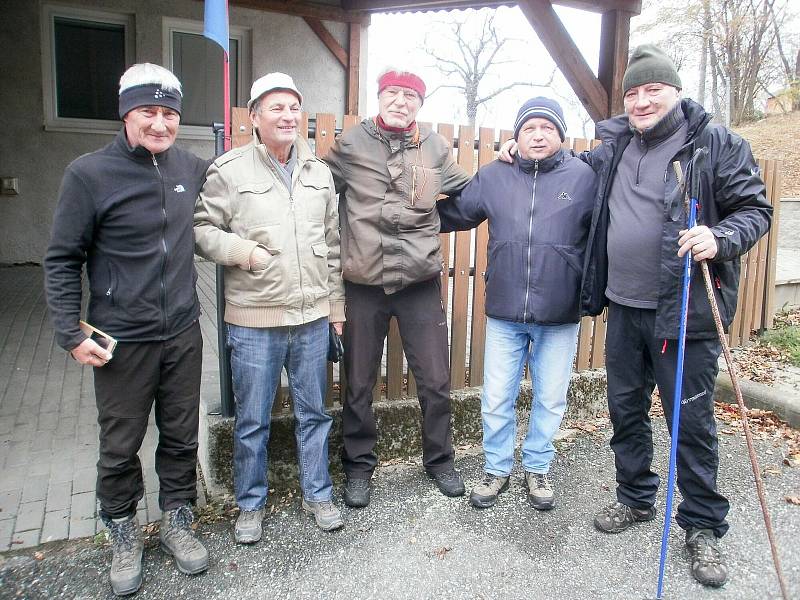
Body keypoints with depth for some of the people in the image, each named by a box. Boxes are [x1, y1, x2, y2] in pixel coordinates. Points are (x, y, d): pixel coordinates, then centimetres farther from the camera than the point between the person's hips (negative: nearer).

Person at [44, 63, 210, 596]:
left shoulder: (189, 167, 2)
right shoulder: (89, 174, -10)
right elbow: (62, 261, -6)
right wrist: (71, 333, -10)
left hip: (184, 335, 4)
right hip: (122, 342, -3)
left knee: (182, 438, 15)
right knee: (121, 446, 11)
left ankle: (178, 520, 36)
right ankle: (123, 533, 34)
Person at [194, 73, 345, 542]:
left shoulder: (319, 172, 10)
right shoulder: (230, 170, -4)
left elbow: (333, 243, 13)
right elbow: (202, 228, -1)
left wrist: (337, 304, 12)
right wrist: (238, 248, -20)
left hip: (313, 316, 4)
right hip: (254, 319, -3)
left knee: (314, 412, 15)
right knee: (252, 420, 9)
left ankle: (318, 493, 34)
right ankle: (251, 504, 30)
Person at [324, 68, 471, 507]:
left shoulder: (434, 147, 5)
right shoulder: (351, 143, 0)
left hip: (420, 282, 1)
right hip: (364, 284, -1)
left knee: (435, 381, 9)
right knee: (359, 383, 11)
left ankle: (439, 459, 33)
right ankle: (359, 465, 31)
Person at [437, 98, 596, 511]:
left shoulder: (584, 177, -3)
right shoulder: (493, 177, 2)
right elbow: (454, 212, 15)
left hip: (560, 317, -1)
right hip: (503, 314, 1)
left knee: (550, 400, 14)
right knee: (496, 400, 10)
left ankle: (537, 469, 36)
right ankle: (497, 469, 32)